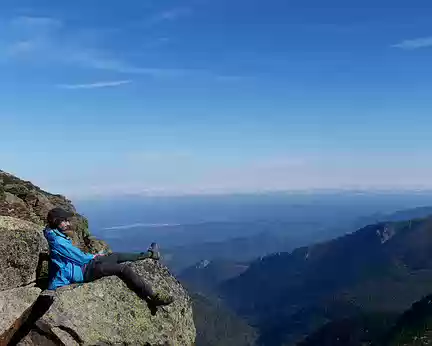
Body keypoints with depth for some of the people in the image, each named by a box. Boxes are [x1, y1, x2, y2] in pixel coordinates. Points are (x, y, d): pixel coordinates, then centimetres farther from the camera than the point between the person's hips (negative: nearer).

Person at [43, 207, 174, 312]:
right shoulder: (58, 241, -22)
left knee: (115, 256, 17)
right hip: (79, 272, -10)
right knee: (122, 268, -15)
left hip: (82, 264, 10)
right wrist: (93, 257, 3)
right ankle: (153, 297, -18)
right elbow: (80, 258, -16)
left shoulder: (59, 236, 10)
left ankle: (149, 254, 36)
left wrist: (91, 256, 8)